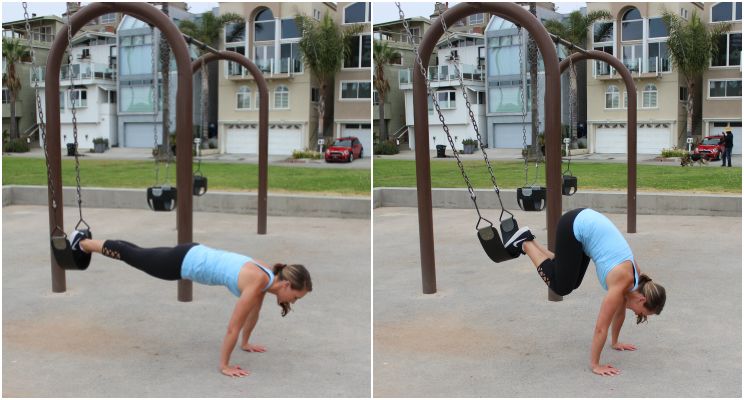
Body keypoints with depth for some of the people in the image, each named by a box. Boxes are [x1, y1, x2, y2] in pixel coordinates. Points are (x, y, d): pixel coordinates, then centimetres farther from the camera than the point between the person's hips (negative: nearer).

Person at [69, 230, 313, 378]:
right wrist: (223, 365, -21)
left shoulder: (268, 276, -6)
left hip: (194, 257, 7)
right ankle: (83, 243, 40)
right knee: (132, 256, 16)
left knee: (137, 255, 27)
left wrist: (245, 343, 21)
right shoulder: (257, 283, -31)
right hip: (183, 263, -7)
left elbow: (253, 313, 12)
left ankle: (86, 241, 49)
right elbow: (233, 326, -28)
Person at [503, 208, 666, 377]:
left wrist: (615, 342, 26)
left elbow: (620, 311, 18)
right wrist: (594, 364, -16)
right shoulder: (621, 283, -21)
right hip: (574, 227, -7)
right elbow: (601, 328, -20)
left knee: (572, 283, 15)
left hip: (588, 222, 8)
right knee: (561, 287, -1)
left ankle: (529, 241, 20)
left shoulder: (634, 277, 0)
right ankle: (525, 244, 9)